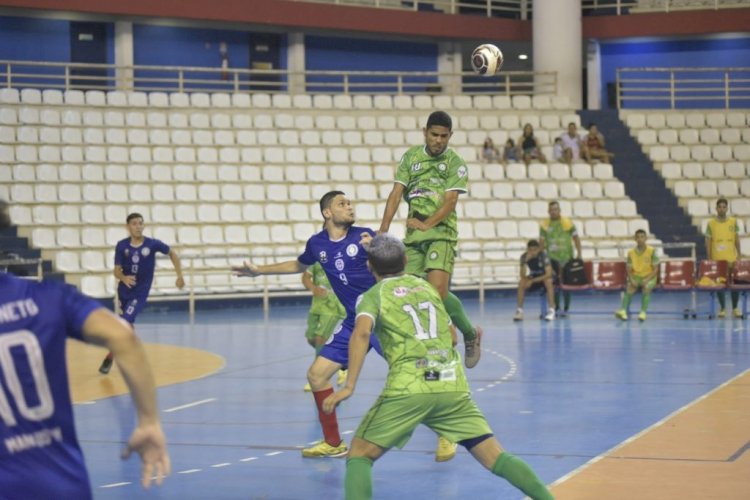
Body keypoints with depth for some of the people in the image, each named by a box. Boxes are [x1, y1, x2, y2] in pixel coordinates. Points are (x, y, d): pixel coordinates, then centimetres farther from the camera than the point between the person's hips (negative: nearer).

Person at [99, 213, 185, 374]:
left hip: (140, 293, -3)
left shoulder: (152, 244, -13)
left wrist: (180, 276, 3)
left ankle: (109, 358, -5)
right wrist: (124, 278, -33)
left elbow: (172, 254, 4)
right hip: (124, 291, 3)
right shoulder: (121, 246, -9)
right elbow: (117, 271, -10)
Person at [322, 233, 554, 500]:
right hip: (452, 386, 4)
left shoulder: (373, 296, 10)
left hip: (407, 389, -3)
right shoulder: (427, 286, 25)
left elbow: (361, 333, -11)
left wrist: (349, 386, -15)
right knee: (496, 458, 5)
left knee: (359, 456, 9)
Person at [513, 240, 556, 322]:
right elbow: (523, 275, -25)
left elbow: (549, 274, -33)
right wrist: (525, 261, -40)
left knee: (548, 281, -37)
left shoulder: (543, 255, -27)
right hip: (533, 277, 3)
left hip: (545, 277, -3)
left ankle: (551, 310, -32)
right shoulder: (524, 257, -18)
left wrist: (533, 281, -36)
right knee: (521, 283, -25)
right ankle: (519, 311, -17)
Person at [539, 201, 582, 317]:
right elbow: (541, 242, 7)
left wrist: (578, 253, -4)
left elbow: (576, 238, 1)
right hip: (552, 258, 1)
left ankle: (566, 309, 7)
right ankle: (556, 308, 11)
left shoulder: (568, 223, -4)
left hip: (566, 258, -1)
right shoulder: (544, 225, 1)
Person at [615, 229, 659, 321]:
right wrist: (632, 280, -19)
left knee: (646, 288, -33)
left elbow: (655, 270, -9)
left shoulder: (652, 251, -10)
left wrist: (647, 280, -23)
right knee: (629, 288, -27)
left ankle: (643, 312, -36)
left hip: (649, 277, -2)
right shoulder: (631, 252, -2)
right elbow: (629, 270, 1)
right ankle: (623, 311, -38)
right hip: (636, 276, 2)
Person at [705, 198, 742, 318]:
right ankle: (722, 308, 15)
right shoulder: (711, 224, -1)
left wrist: (739, 256, 4)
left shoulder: (733, 222, 3)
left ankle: (735, 308, 12)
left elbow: (737, 240, 8)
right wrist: (709, 259, -3)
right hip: (717, 259, -1)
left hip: (732, 258, 1)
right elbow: (708, 242, 1)